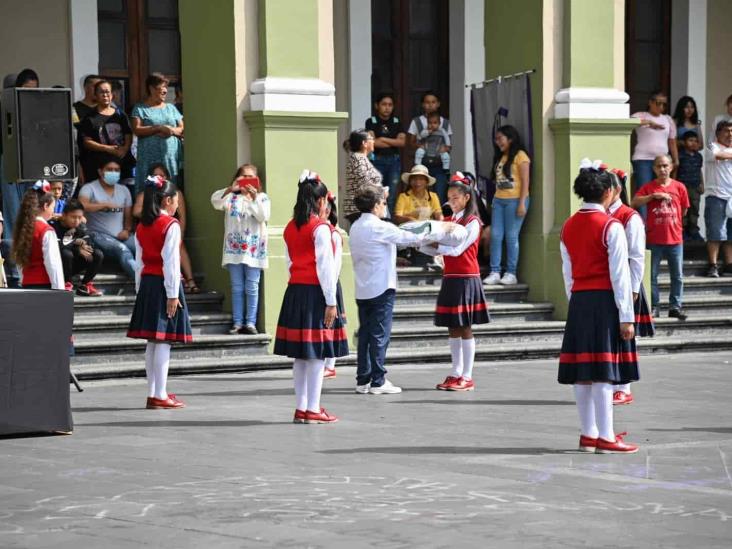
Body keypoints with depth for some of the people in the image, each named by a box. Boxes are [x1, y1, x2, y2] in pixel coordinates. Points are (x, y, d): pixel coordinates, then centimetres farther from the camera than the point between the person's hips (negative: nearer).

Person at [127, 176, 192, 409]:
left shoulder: (142, 227, 11)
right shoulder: (171, 225, -10)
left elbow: (139, 261, 13)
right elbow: (171, 261, -14)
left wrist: (140, 289, 17)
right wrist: (173, 294, -13)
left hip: (146, 283, 7)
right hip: (164, 284, -7)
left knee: (152, 341, 11)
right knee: (163, 341, -5)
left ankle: (153, 393, 14)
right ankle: (160, 395, -6)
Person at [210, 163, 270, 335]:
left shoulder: (262, 197, 6)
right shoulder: (231, 196, 8)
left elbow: (264, 216, -9)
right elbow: (215, 201, -10)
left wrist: (253, 198, -18)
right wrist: (231, 188, -21)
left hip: (253, 248, -1)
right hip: (234, 248, 1)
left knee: (252, 287, -2)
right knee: (237, 288, 4)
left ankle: (250, 322, 2)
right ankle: (237, 323, 7)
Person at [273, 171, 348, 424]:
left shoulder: (290, 228, 10)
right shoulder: (321, 228, -12)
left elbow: (290, 262, 12)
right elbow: (325, 267, -14)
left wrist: (299, 282, 17)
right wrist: (331, 301, -12)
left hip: (295, 291, 7)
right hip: (316, 292, -7)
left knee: (300, 354, 11)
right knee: (317, 353, -3)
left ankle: (301, 408, 14)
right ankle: (313, 410, -3)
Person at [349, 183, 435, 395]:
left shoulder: (355, 227, 10)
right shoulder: (380, 227, -14)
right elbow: (406, 238, -6)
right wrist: (427, 235, 10)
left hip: (362, 289, 8)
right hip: (381, 288, -8)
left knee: (365, 334, 10)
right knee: (380, 335, -4)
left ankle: (363, 380, 11)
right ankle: (378, 382, -3)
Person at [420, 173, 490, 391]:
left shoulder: (472, 222, -7)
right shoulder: (449, 220, 14)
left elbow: (456, 249, -16)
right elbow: (437, 249, 10)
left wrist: (433, 243, -15)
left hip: (465, 279, -7)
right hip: (450, 278, 7)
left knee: (465, 327, -4)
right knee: (453, 327, 9)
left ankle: (467, 377, 0)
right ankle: (456, 373, 17)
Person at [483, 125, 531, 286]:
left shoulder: (520, 156, -5)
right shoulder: (500, 157, 17)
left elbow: (525, 181, -9)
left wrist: (522, 203, -15)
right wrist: (493, 202, 11)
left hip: (514, 200, -7)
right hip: (498, 200, 7)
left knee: (511, 237, -4)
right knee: (495, 236, 0)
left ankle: (511, 274, 2)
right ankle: (494, 272, 1)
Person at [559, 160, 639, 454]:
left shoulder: (568, 227, 9)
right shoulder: (611, 227, -11)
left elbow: (567, 272, 12)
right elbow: (619, 274, -13)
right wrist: (626, 317, -11)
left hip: (578, 301, 7)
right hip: (605, 301, -6)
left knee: (582, 373, 9)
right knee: (603, 373, -5)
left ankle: (588, 434, 16)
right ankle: (605, 438, -3)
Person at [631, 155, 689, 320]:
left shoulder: (679, 187, 3)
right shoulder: (648, 187, 0)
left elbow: (684, 210, 11)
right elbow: (634, 203, -12)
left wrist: (670, 221, 8)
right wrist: (653, 196, -18)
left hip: (675, 239, 1)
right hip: (654, 240, -1)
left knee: (677, 276, 5)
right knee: (652, 275, 2)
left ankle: (675, 306, 13)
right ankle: (654, 307, 10)